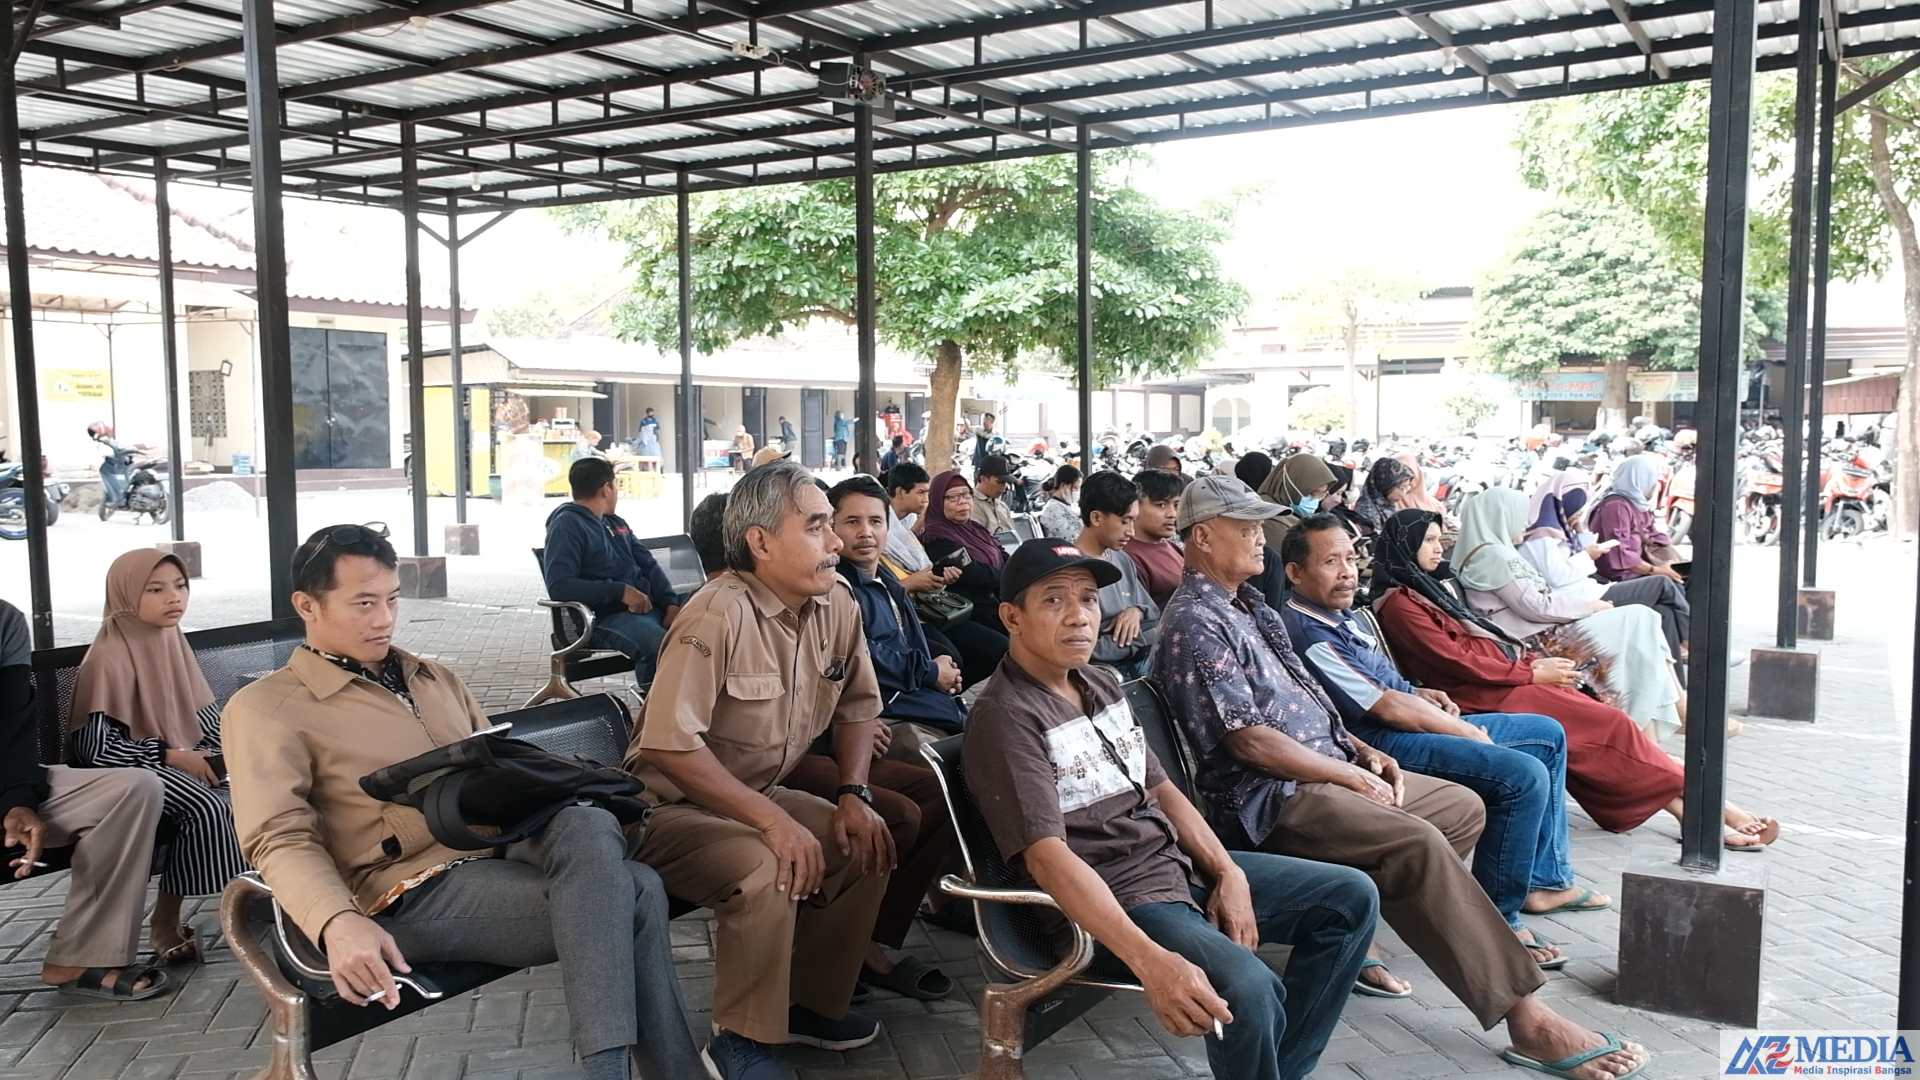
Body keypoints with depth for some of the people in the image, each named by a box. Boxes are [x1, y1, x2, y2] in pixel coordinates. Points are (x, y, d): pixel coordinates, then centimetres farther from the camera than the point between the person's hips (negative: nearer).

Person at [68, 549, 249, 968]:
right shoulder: (110, 658, -15)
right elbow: (94, 747, -20)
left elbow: (206, 713, 15)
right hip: (130, 771, -7)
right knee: (208, 807, -30)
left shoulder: (172, 641, 7)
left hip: (183, 757, 7)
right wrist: (170, 756, -20)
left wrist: (225, 751, -4)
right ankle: (165, 924, -18)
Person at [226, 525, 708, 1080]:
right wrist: (338, 923, -27)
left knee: (590, 828, -30)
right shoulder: (264, 708, 4)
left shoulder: (435, 679, 24)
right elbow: (282, 839, -8)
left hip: (505, 843, 6)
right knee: (631, 893, -26)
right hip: (423, 888, -6)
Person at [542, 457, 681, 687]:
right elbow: (559, 586, -16)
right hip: (605, 617, -8)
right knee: (660, 645, -36)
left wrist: (671, 604, -1)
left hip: (648, 604, 8)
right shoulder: (567, 525, -4)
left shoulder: (616, 523, 20)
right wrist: (620, 590, -20)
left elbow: (649, 565, 18)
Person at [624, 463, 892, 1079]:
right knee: (766, 871, -31)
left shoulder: (836, 605, -5)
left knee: (869, 847, -3)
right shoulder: (719, 615, -28)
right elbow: (668, 745, -33)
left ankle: (809, 1003, 16)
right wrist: (772, 820, -30)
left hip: (760, 796, 8)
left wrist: (853, 794, -8)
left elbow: (857, 704, 8)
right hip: (672, 805, -8)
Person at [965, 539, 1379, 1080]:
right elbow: (1047, 855, -27)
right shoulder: (1006, 717, -17)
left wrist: (1231, 875, -1)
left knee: (1351, 896, 9)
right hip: (1112, 893, -9)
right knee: (1247, 988, -32)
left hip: (1180, 862, 9)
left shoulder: (1101, 685, 11)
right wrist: (1150, 960, -37)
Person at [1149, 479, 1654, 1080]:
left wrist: (1363, 751, 6)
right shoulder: (1195, 624, -15)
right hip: (1272, 797, -11)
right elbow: (1248, 740, -20)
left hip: (1327, 769, 11)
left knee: (1463, 807, 15)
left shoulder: (1248, 606, 16)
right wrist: (1354, 777, -13)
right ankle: (1525, 1018, -23)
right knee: (1418, 842, -28)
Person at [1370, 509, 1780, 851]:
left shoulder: (1428, 588, 20)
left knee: (1606, 725, -7)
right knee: (1607, 725, -11)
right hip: (1484, 697, -9)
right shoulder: (1399, 603, -10)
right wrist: (1532, 674, -10)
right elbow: (1454, 660, -15)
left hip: (1503, 681, 9)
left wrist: (1530, 660, 3)